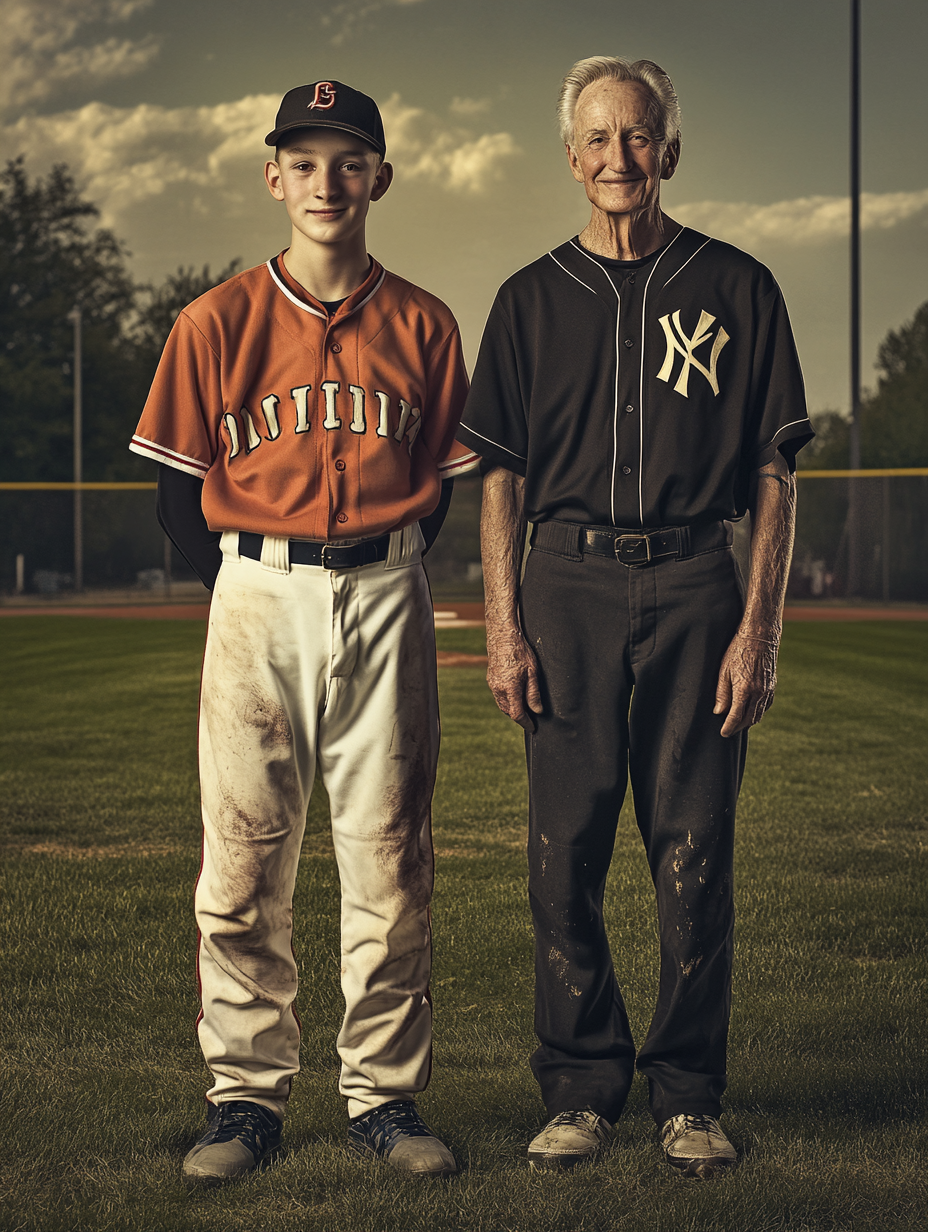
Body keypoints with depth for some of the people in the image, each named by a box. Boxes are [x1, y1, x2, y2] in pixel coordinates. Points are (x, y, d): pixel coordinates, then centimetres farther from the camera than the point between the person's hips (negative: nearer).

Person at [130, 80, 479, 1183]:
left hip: (384, 600, 1)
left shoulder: (421, 325, 6)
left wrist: (378, 581, 4)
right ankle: (245, 1099, 9)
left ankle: (384, 1095, 12)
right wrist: (242, 589, 1)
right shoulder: (216, 322, 3)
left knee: (389, 860, 2)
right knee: (242, 862, -1)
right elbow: (177, 489, 7)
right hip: (254, 596, 0)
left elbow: (442, 481, 12)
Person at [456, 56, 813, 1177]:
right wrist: (504, 624, 1)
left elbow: (775, 474, 6)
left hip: (695, 587, -1)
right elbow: (501, 476, 11)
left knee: (694, 855, 0)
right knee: (564, 852, -1)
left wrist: (758, 625, -3)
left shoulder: (736, 288, 8)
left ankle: (688, 1096, 11)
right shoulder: (532, 298, 12)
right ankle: (580, 1089, 10)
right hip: (568, 587, 1)